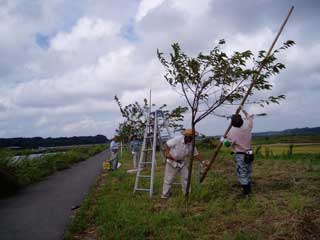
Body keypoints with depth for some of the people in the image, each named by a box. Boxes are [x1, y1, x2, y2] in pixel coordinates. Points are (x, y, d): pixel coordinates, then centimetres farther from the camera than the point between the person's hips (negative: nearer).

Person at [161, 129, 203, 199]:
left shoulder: (191, 144, -9)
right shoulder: (177, 139, -24)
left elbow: (195, 154, 1)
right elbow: (166, 145, -17)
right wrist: (167, 153, -26)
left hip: (182, 162, 5)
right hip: (172, 161, -5)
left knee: (186, 177, 2)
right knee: (169, 178, 1)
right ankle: (165, 194, 16)